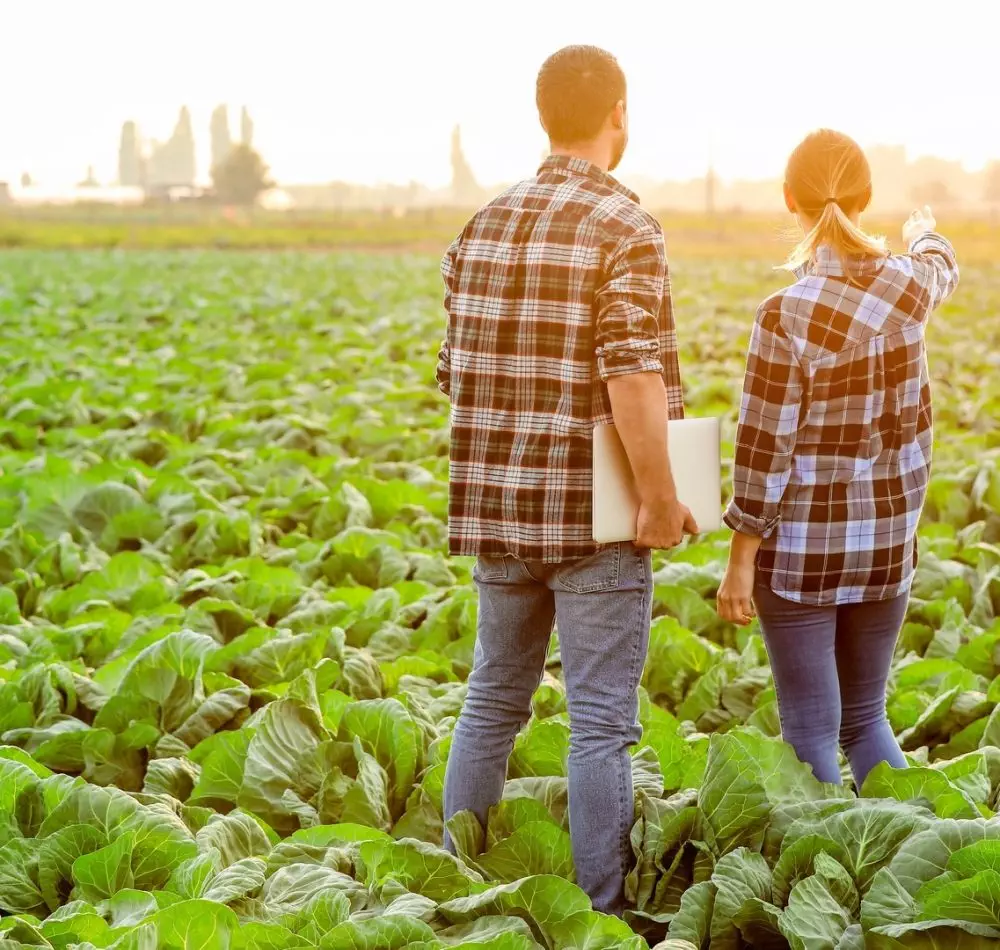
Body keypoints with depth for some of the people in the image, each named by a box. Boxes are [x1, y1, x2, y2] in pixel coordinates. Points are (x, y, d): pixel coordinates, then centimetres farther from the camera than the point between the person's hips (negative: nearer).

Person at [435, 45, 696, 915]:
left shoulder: (483, 226, 8)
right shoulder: (624, 228, -12)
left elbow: (457, 373, 11)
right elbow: (632, 378, -21)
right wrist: (661, 497, -14)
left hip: (496, 509, 6)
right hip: (593, 517, -6)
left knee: (493, 702, 17)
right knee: (601, 722, 1)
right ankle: (601, 912, 7)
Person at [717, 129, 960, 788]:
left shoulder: (787, 315, -18)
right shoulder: (908, 287, -4)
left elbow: (767, 447, -14)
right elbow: (942, 269, 23)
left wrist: (740, 561, -5)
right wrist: (925, 235, 46)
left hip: (802, 548, -5)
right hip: (886, 543, 5)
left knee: (811, 734, 3)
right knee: (866, 718, 19)